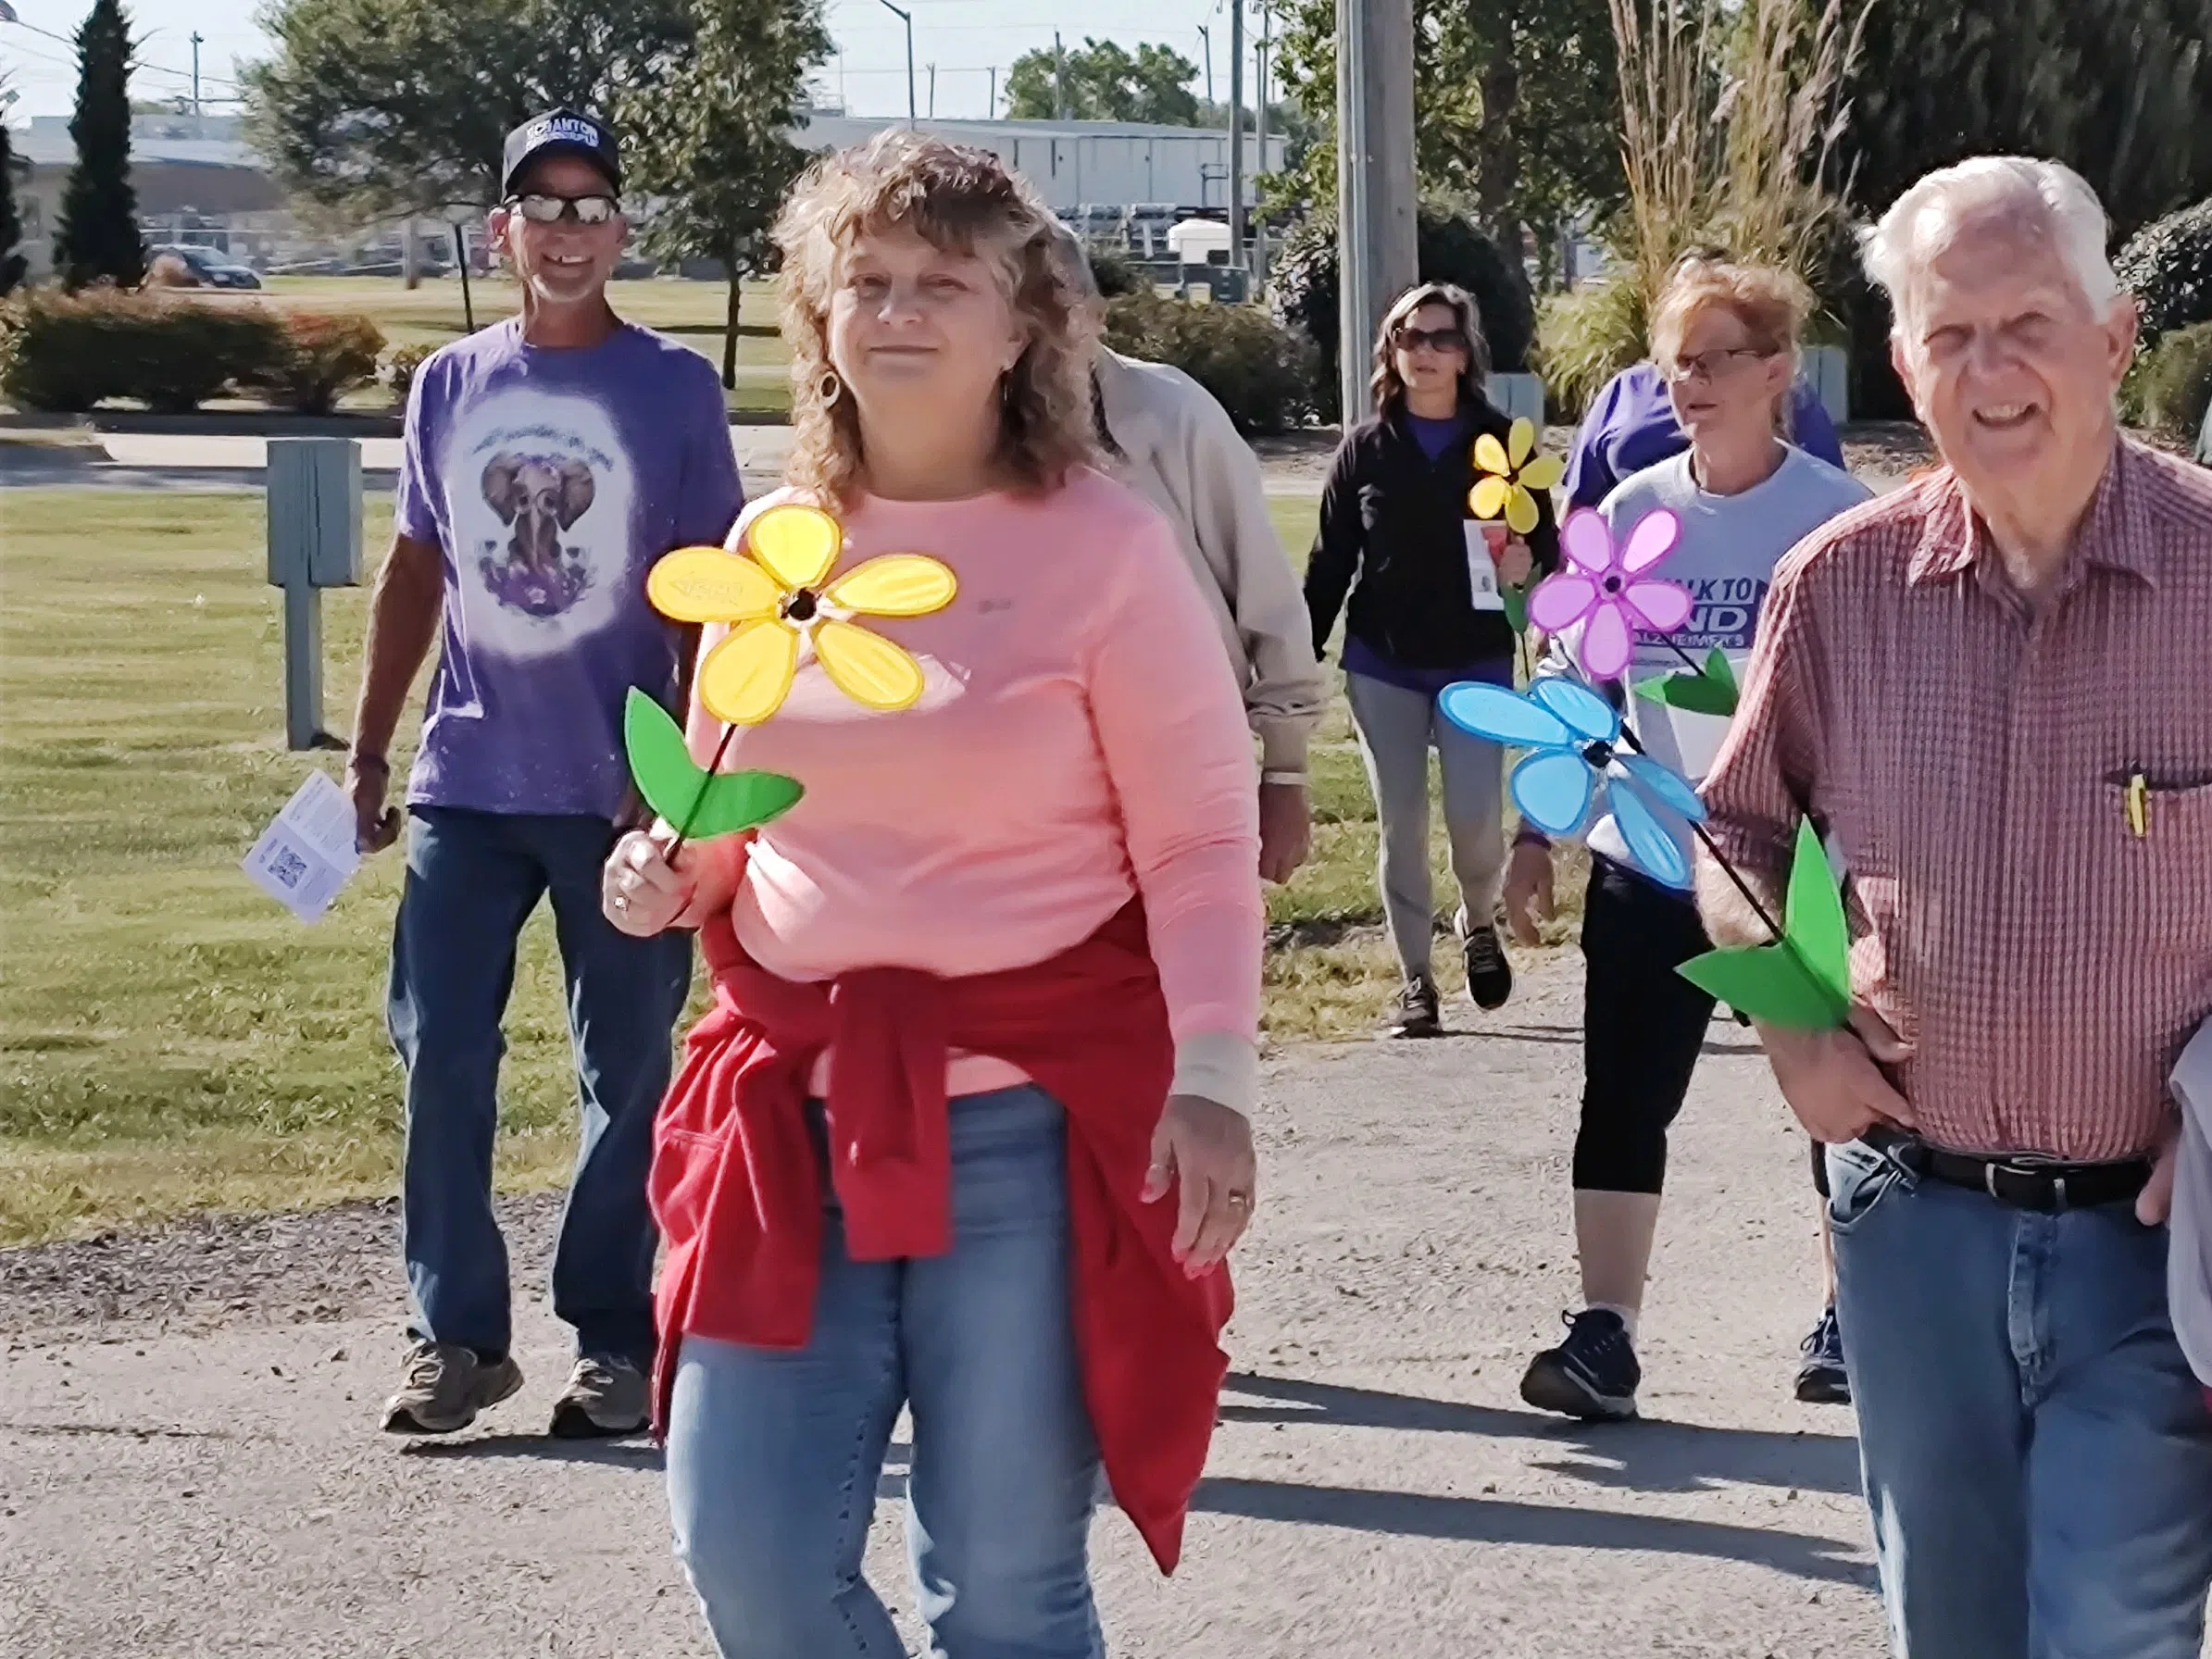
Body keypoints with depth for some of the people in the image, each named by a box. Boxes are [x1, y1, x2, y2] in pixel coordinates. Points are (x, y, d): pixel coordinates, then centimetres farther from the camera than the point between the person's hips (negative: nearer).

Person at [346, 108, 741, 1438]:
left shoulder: (675, 388, 0)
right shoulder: (450, 387, 9)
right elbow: (414, 573, 16)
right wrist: (370, 750, 12)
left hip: (624, 789, -3)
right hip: (467, 781, 3)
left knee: (628, 1075, 3)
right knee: (440, 1056, 0)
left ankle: (617, 1338, 13)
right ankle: (459, 1336, 8)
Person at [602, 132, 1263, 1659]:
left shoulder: (1103, 543, -6)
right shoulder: (774, 545, 8)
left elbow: (1202, 842, -6)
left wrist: (1212, 1077, -16)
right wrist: (669, 872, -2)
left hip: (1030, 1120, -4)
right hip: (796, 1108, 5)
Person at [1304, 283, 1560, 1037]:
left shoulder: (1500, 441, 0)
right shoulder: (1364, 449, 3)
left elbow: (1546, 545, 3)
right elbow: (1330, 562, 4)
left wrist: (1528, 562, -21)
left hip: (1477, 663, -1)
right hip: (1382, 664, 1)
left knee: (1475, 815, -8)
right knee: (1401, 824, 1)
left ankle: (1478, 922, 23)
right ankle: (1415, 978, 12)